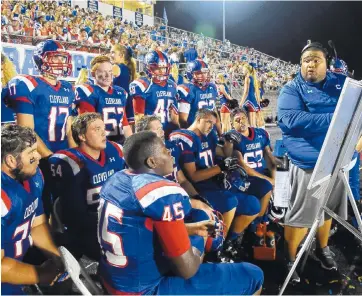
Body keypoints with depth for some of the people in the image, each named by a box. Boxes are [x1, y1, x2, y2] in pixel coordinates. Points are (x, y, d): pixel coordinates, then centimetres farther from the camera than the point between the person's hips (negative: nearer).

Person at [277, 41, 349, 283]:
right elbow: (290, 119, -22)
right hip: (309, 162, -5)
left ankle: (323, 248, 43)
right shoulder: (292, 89, -5)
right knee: (301, 215, 1)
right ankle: (290, 258, 22)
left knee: (328, 208, 20)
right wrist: (335, 119, -23)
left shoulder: (342, 82, 10)